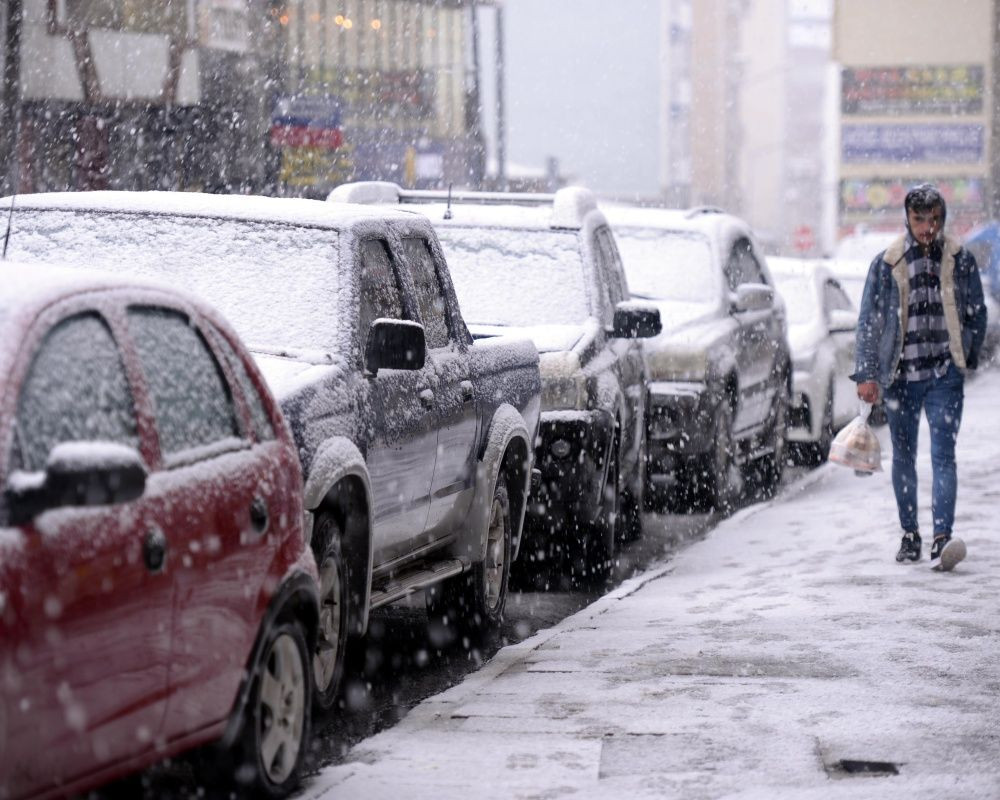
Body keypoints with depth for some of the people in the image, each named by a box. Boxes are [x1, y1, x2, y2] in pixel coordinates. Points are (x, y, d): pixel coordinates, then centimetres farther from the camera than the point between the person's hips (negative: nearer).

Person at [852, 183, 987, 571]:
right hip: (900, 375, 1)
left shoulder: (961, 260, 2)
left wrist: (967, 357, 15)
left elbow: (977, 314, 14)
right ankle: (909, 535, 23)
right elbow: (869, 321, 3)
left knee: (943, 455, -11)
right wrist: (866, 374, -1)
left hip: (946, 376, -1)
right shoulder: (887, 262, 1)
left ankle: (942, 538, -20)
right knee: (904, 457, 10)